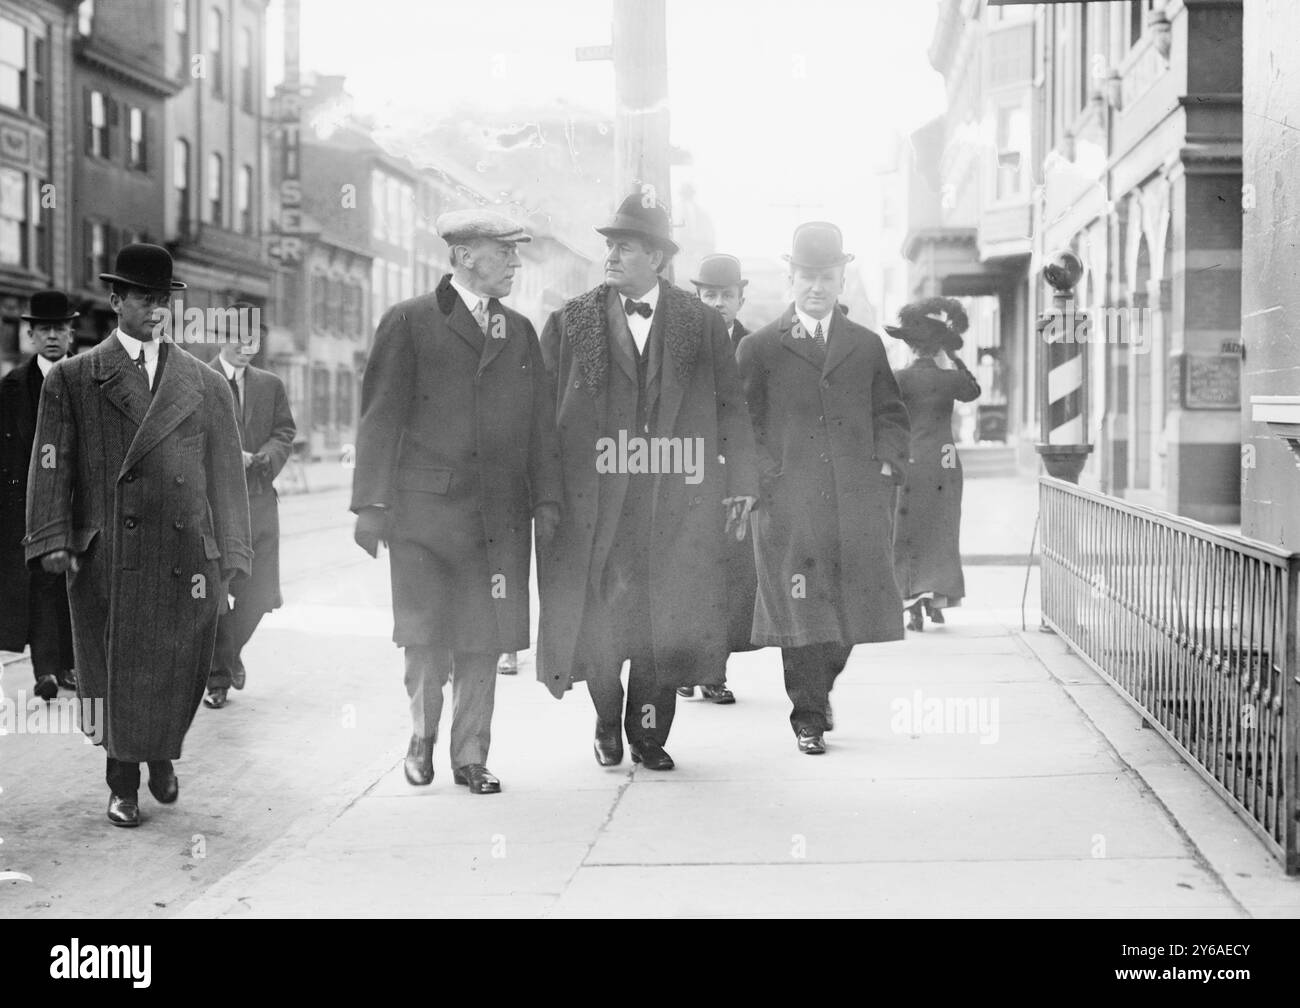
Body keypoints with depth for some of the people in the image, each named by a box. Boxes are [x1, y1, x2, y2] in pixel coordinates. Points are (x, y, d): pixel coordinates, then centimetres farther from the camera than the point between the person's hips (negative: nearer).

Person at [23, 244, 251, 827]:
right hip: (105, 555, -1)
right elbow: (51, 464, 2)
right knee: (113, 670, 4)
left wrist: (231, 555, 5)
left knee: (178, 668, 5)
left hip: (185, 556, 1)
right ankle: (123, 784, 21)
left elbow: (225, 472, 9)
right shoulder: (72, 379, 6)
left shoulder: (206, 385, 10)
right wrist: (53, 538, -8)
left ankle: (162, 757, 33)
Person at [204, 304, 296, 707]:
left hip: (258, 498, 4)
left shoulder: (270, 385, 16)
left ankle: (230, 654, 30)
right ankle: (217, 678, 8)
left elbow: (285, 432, 11)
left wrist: (261, 458, -8)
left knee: (257, 593, 3)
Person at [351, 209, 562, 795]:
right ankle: (422, 735, 21)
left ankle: (470, 756, 16)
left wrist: (547, 500, 7)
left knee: (483, 642, 4)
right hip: (424, 511, -3)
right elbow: (380, 417, -2)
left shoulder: (520, 331, 14)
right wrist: (372, 504, -7)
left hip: (501, 518, 4)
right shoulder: (409, 324, 1)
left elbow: (540, 423, 15)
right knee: (427, 639, -3)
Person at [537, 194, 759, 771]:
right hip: (593, 500, 0)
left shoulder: (700, 324, 6)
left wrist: (741, 484, 3)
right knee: (597, 613, 2)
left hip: (677, 503, 0)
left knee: (667, 616, 1)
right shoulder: (571, 322, 4)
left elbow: (731, 408, 7)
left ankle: (648, 734, 16)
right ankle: (607, 723, 23)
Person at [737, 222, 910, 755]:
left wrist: (887, 464, 4)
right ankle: (808, 717, 7)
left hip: (858, 501, 3)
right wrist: (764, 475, -3)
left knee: (850, 609, 5)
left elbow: (891, 414, 19)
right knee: (801, 612, -4)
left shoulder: (867, 346, 14)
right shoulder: (758, 348, 6)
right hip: (789, 505, -2)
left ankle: (821, 688, 31)